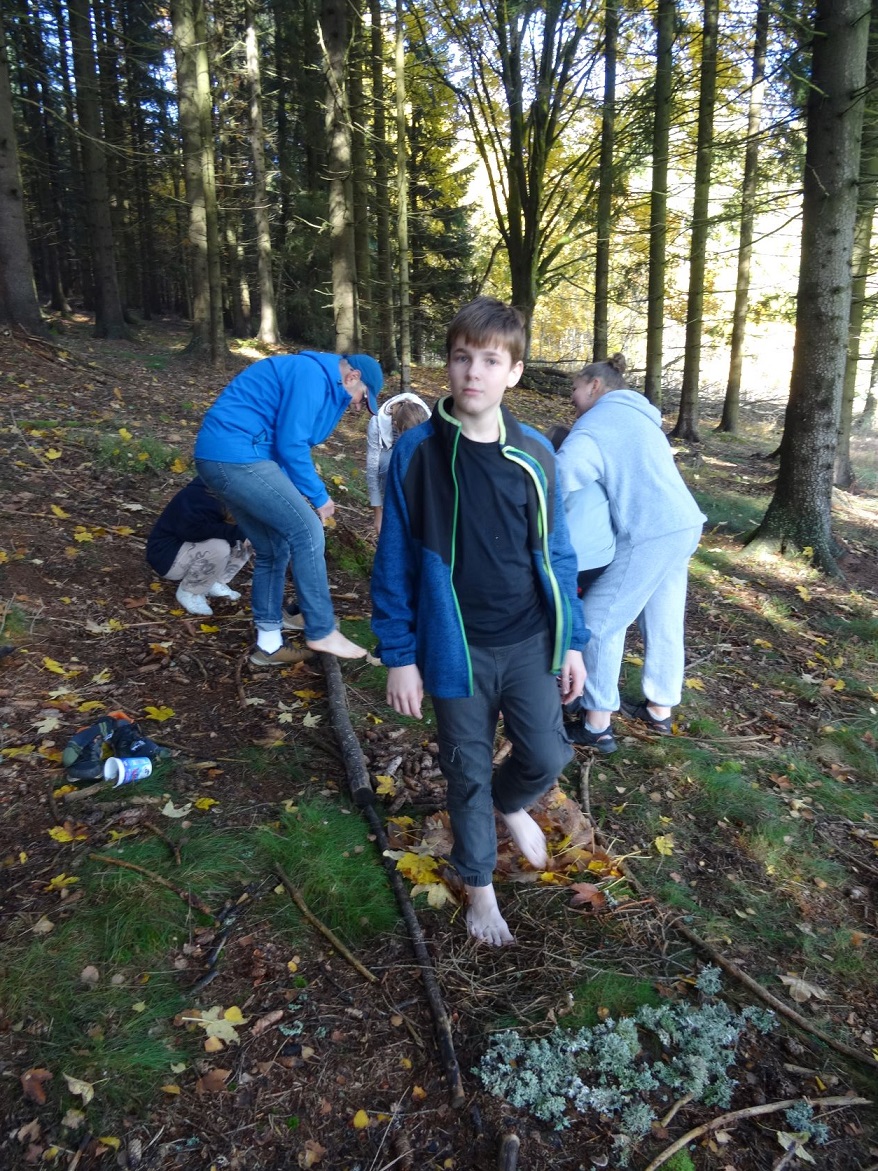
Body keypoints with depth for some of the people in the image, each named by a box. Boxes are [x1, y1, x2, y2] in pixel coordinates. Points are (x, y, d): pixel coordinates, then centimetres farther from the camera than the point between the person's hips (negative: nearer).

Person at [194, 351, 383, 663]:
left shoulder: (310, 378, 23)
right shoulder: (312, 375, -9)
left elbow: (286, 441, 24)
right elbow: (291, 445, -16)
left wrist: (305, 496, 17)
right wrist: (318, 497, -5)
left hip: (220, 457, 11)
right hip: (236, 454, -11)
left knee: (273, 550, 13)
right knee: (307, 531, -8)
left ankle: (268, 642, 20)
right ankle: (322, 633, -1)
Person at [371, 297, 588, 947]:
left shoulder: (534, 453, -2)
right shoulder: (417, 451, -10)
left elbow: (556, 553, 5)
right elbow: (395, 562, -5)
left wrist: (573, 641, 6)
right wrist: (399, 654, -5)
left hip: (530, 642, 2)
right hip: (457, 648, -2)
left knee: (547, 756, 7)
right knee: (469, 771, 12)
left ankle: (511, 805, 44)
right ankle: (479, 885, 37)